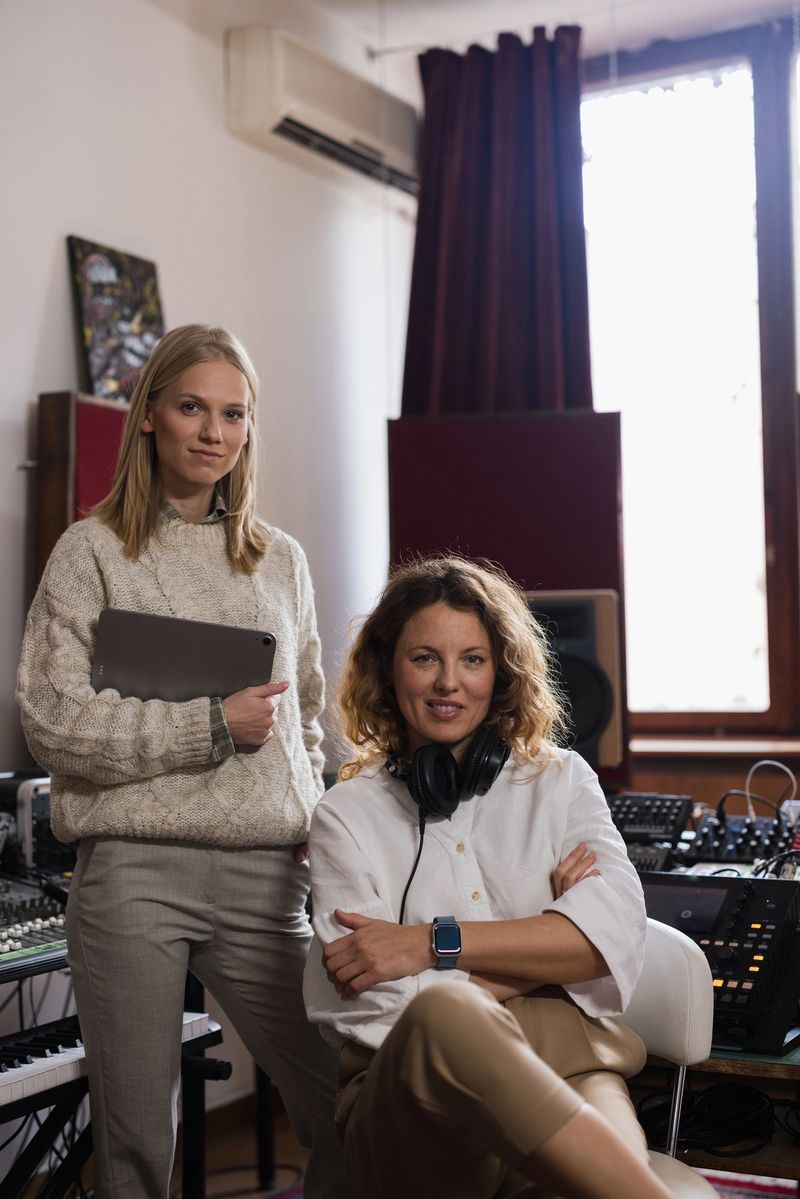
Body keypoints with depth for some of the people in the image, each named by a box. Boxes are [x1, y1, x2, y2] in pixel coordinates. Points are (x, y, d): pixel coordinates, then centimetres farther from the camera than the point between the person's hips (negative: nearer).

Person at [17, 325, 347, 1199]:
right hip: (134, 872, -3)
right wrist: (213, 724, -9)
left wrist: (309, 823, 7)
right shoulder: (93, 553, 3)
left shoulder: (281, 560, 15)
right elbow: (51, 722, -6)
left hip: (262, 874, 3)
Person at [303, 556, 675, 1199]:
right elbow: (361, 1005, -2)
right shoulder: (348, 814, 13)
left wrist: (433, 943, -8)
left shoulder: (562, 781, 19)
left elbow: (615, 934, 0)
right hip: (409, 1095, 1)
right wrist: (543, 946, 0)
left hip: (563, 1064, 0)